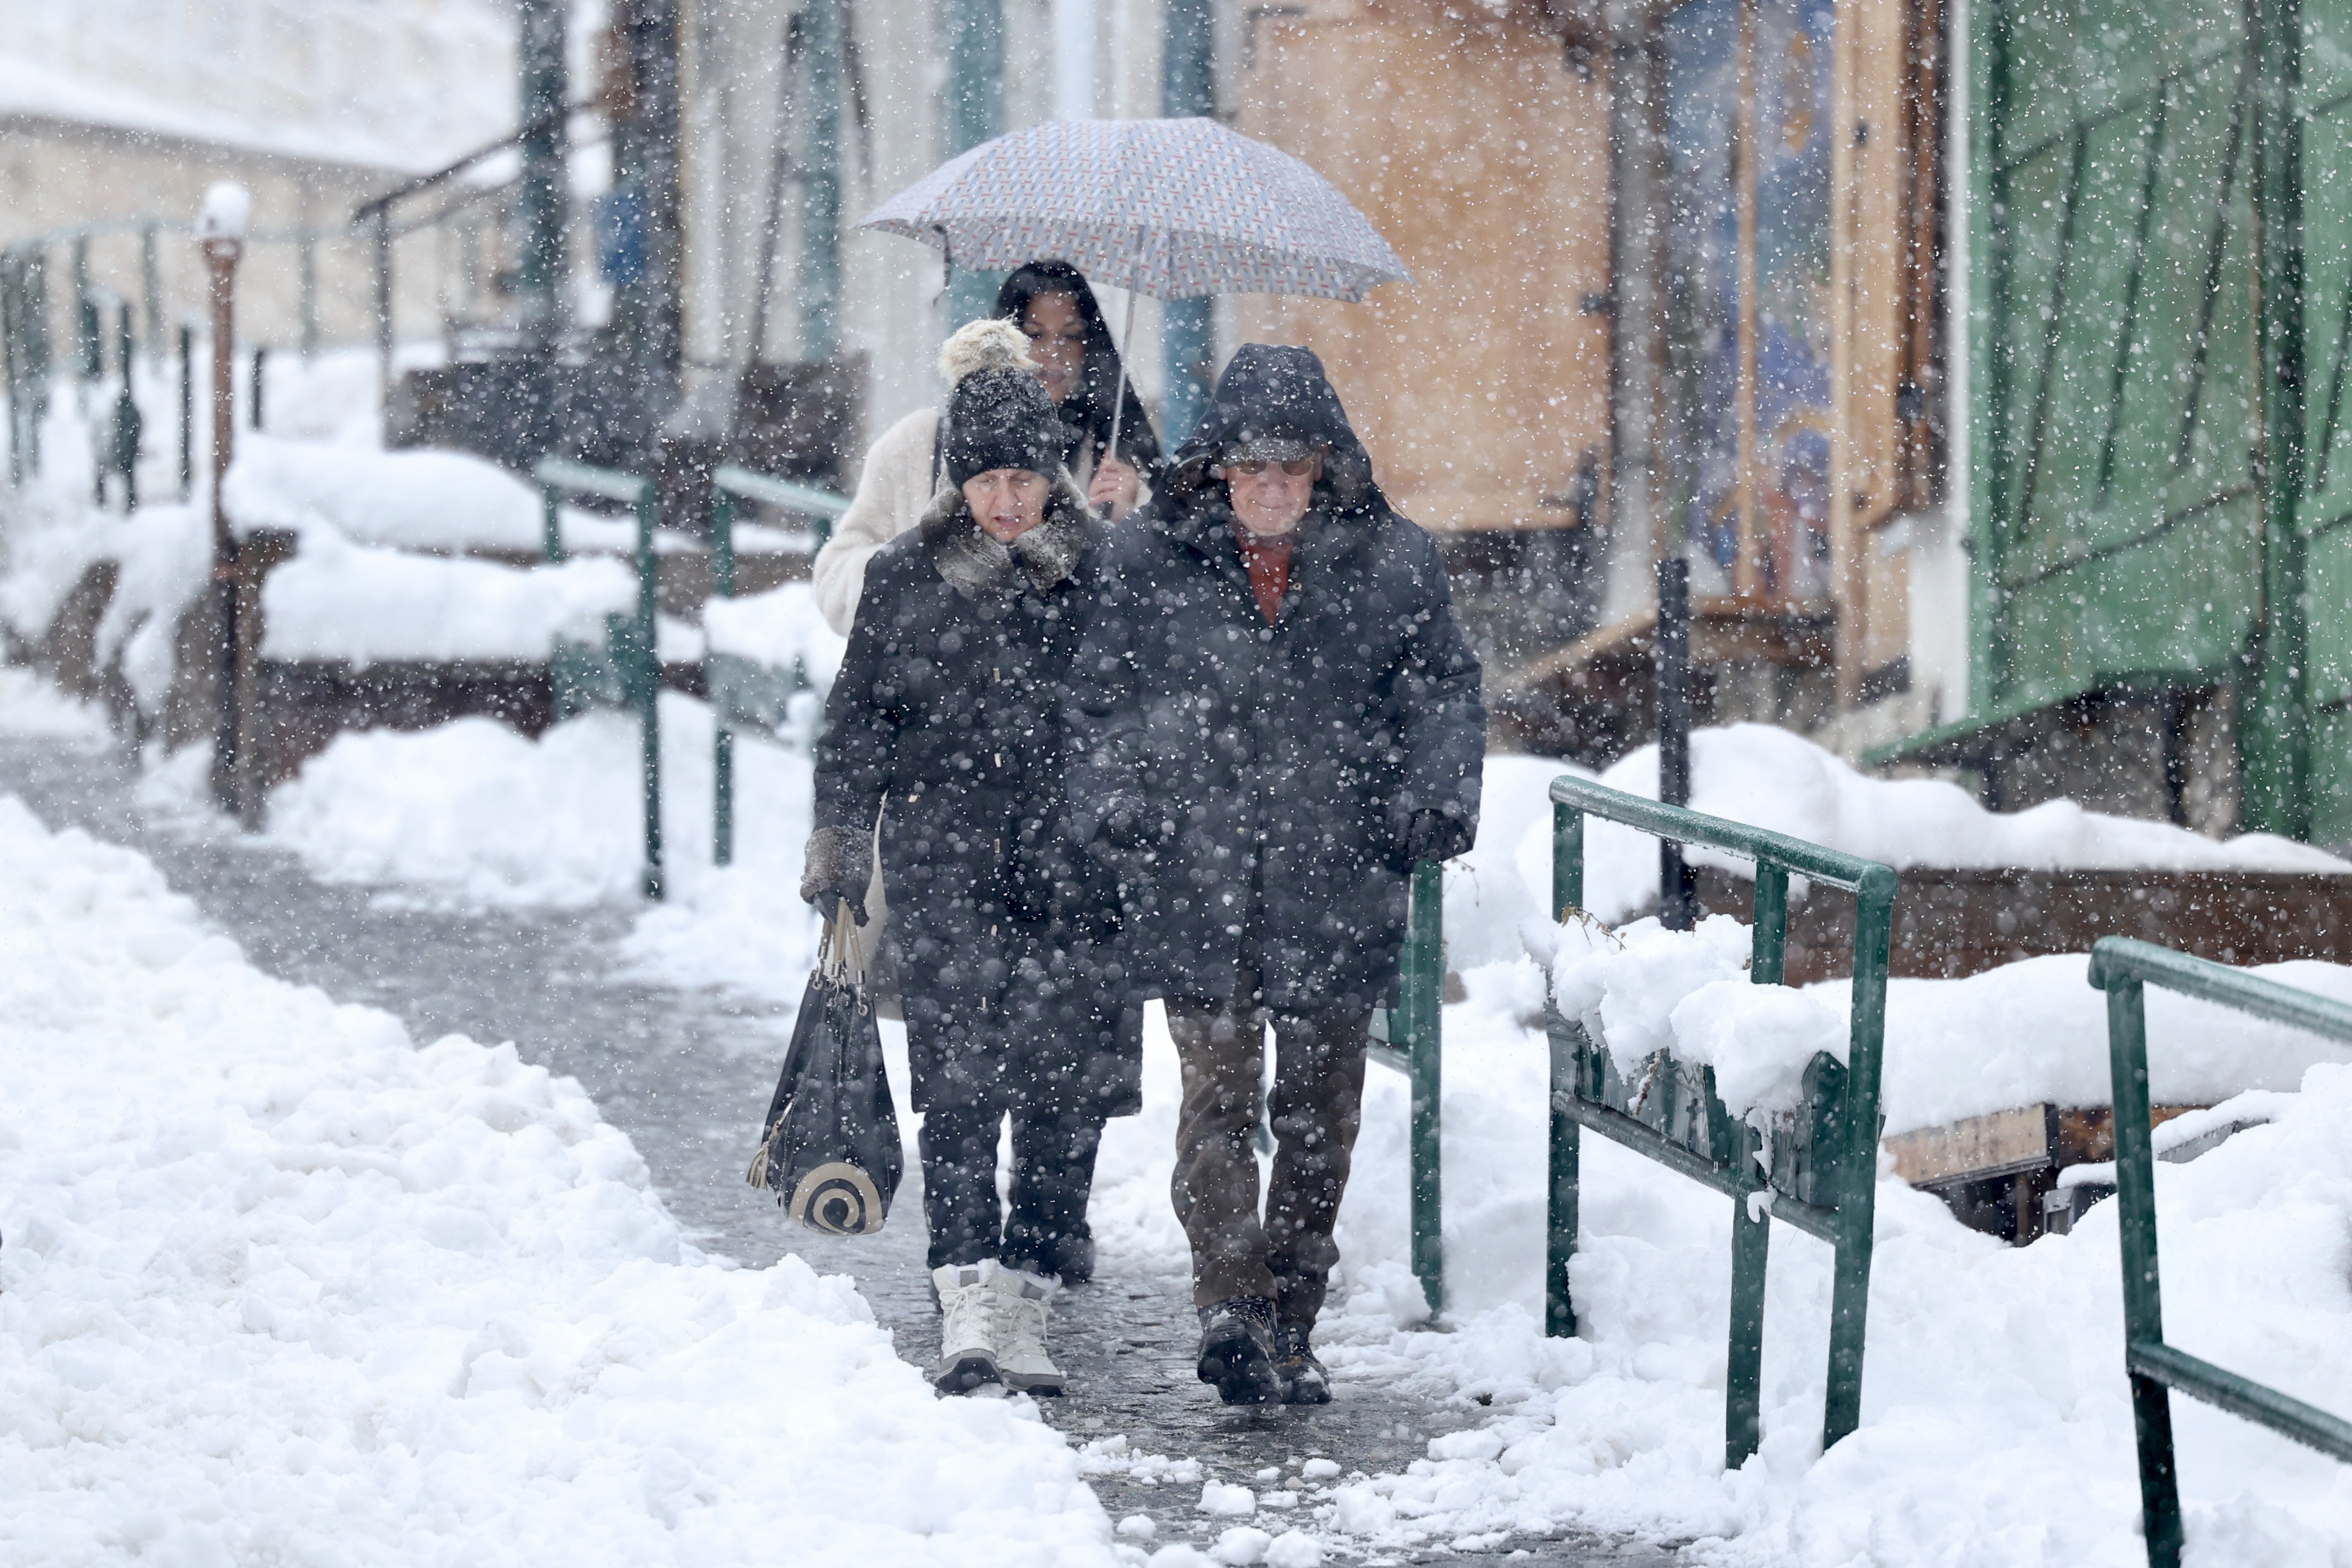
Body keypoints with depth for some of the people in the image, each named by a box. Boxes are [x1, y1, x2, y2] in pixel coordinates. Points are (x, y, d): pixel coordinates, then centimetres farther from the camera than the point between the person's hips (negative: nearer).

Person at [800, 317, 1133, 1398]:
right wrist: (838, 848, 7)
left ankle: (1034, 1265, 12)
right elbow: (858, 721, 11)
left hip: (1073, 867, 1)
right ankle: (972, 1291, -14)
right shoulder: (906, 577, 5)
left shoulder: (1106, 570, 5)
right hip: (943, 870, -1)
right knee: (961, 1085, -9)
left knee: (1068, 1084, 0)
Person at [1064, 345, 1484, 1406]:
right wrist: (1109, 816, -4)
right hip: (1195, 880, -1)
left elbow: (1445, 694, 8)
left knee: (1320, 1113, 7)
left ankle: (1287, 1330, 17)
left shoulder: (1391, 564, 4)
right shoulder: (1150, 562, 3)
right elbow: (1100, 702, 8)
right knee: (1218, 1090, -12)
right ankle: (1230, 1309, -20)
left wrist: (1435, 801, -7)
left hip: (1340, 885, 1)